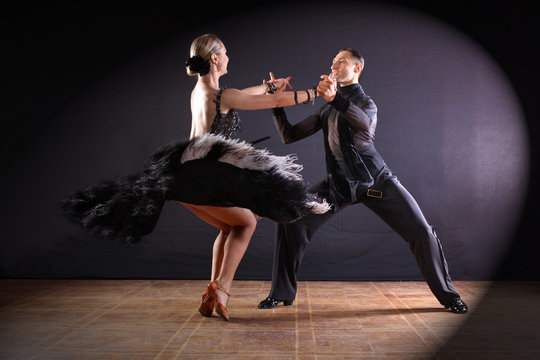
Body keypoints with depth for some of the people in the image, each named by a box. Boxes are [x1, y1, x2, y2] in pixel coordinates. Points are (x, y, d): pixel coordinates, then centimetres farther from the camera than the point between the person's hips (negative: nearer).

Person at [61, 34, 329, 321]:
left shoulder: (199, 91, 16)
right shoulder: (222, 96, -9)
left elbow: (240, 96, 34)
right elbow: (275, 102, -4)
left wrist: (269, 86, 45)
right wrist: (313, 93, 11)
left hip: (184, 178, 9)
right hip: (205, 176, -9)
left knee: (229, 227, 20)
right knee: (246, 222, 8)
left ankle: (211, 294, 14)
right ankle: (221, 287, -5)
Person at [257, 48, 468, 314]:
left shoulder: (365, 102, -1)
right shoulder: (326, 110, 17)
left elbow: (365, 123, -29)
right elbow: (289, 136, 14)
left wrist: (335, 98, -47)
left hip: (374, 179, -4)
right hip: (339, 183, 4)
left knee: (421, 231, -11)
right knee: (292, 220, -14)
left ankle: (448, 295, 12)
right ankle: (281, 293, -1)